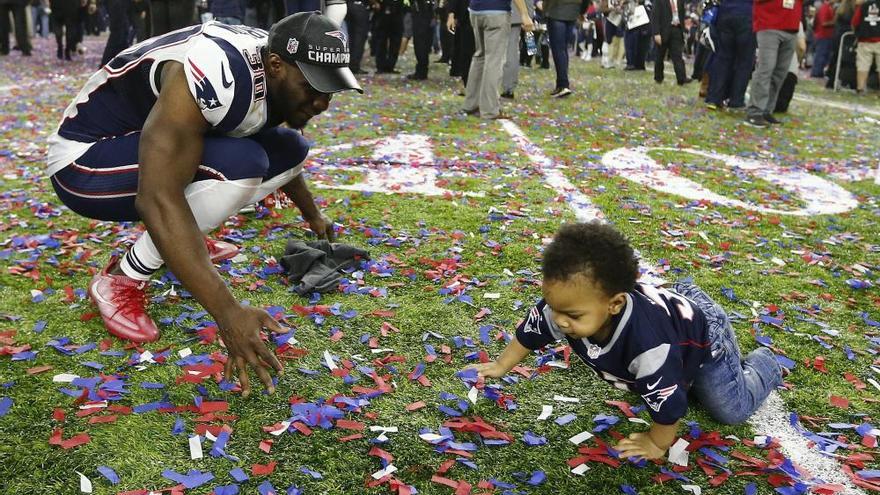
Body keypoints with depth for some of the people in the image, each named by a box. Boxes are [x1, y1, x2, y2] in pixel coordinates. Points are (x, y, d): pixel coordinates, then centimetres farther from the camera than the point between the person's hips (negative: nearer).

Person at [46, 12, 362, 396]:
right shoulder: (215, 75, -36)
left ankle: (186, 242, 10)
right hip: (87, 161, -8)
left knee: (290, 150, -2)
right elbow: (157, 200, -41)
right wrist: (228, 313, -43)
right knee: (239, 164, -31)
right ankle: (122, 280, -15)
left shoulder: (281, 75, -7)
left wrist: (313, 217, 28)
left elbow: (282, 159, 15)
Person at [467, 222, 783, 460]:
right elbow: (531, 330, -12)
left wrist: (658, 444, -22)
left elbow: (667, 402, -40)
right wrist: (501, 366, 0)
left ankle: (763, 365, 32)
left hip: (703, 335, -6)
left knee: (732, 411, 7)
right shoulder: (566, 305, -32)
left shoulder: (648, 341, -52)